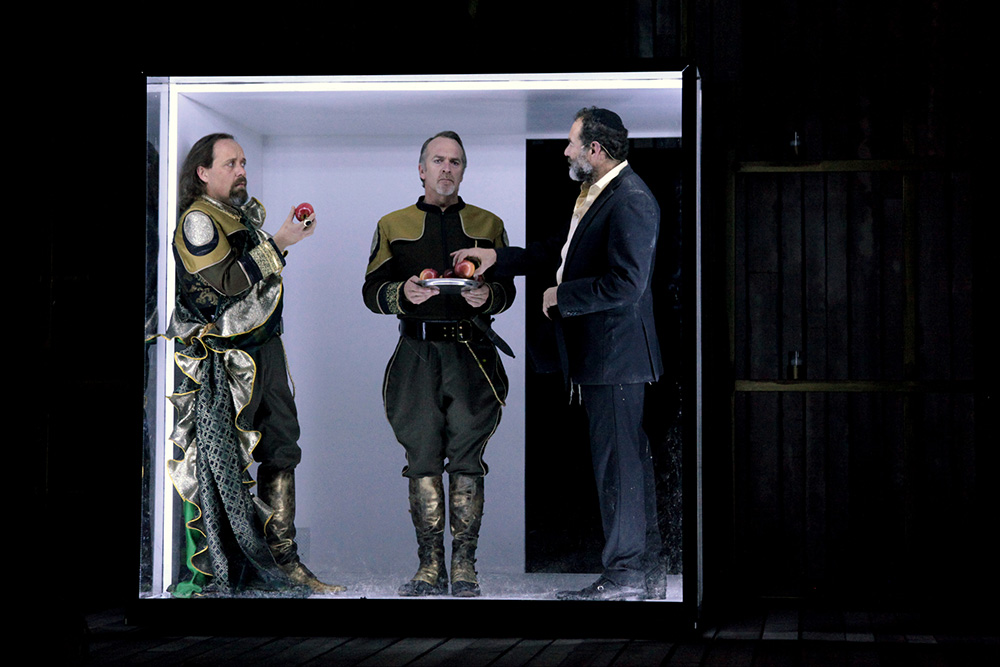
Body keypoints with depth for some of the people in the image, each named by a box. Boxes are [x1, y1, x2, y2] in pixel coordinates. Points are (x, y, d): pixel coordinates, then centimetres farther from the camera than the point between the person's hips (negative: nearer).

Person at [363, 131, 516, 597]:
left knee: (467, 459, -3)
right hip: (417, 353, 0)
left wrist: (487, 295, -10)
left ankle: (465, 568, 1)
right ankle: (430, 568, 3)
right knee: (423, 457, -2)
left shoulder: (488, 225, 15)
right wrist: (403, 293, -13)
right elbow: (372, 292, 8)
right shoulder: (393, 226, 13)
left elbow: (507, 289, 13)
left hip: (472, 354, 0)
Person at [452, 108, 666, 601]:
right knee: (629, 459, 13)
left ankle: (625, 576, 2)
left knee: (617, 462, -4)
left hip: (615, 353, -10)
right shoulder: (595, 193, 15)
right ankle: (648, 572, 21)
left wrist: (562, 295, -14)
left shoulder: (630, 201, -18)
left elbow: (625, 284, -24)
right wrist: (499, 258, 23)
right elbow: (562, 251, 27)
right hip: (602, 355, 10)